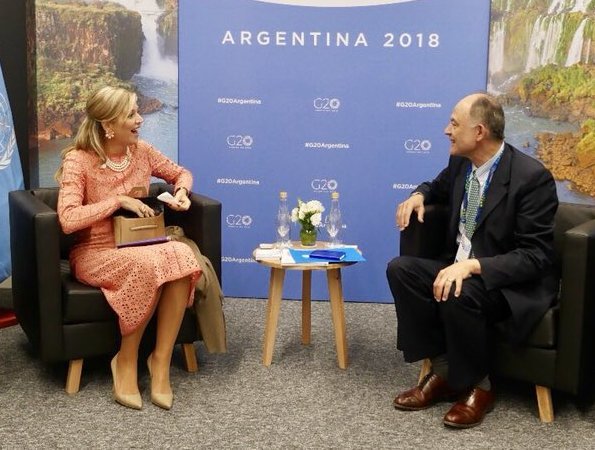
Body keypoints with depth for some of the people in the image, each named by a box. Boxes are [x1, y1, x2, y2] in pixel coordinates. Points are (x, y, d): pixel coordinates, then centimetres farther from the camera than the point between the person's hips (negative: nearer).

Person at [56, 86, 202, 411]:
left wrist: (181, 191, -3)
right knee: (148, 264, -38)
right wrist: (119, 200, -22)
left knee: (181, 255, -31)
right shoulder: (78, 161, -13)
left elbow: (181, 173, 19)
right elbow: (68, 220, -25)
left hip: (140, 248, 5)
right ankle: (126, 360, -16)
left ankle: (161, 359, -21)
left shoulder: (141, 151, 3)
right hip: (95, 254, -5)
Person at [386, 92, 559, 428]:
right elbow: (439, 188, 27)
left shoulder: (532, 176, -21)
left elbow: (535, 257, -24)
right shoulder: (460, 163, 1)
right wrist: (418, 196, 1)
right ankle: (443, 369, -7)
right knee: (400, 269, -13)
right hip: (461, 268, 8)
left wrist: (472, 265, -36)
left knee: (458, 294, -36)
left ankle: (477, 386, -9)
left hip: (515, 284, -7)